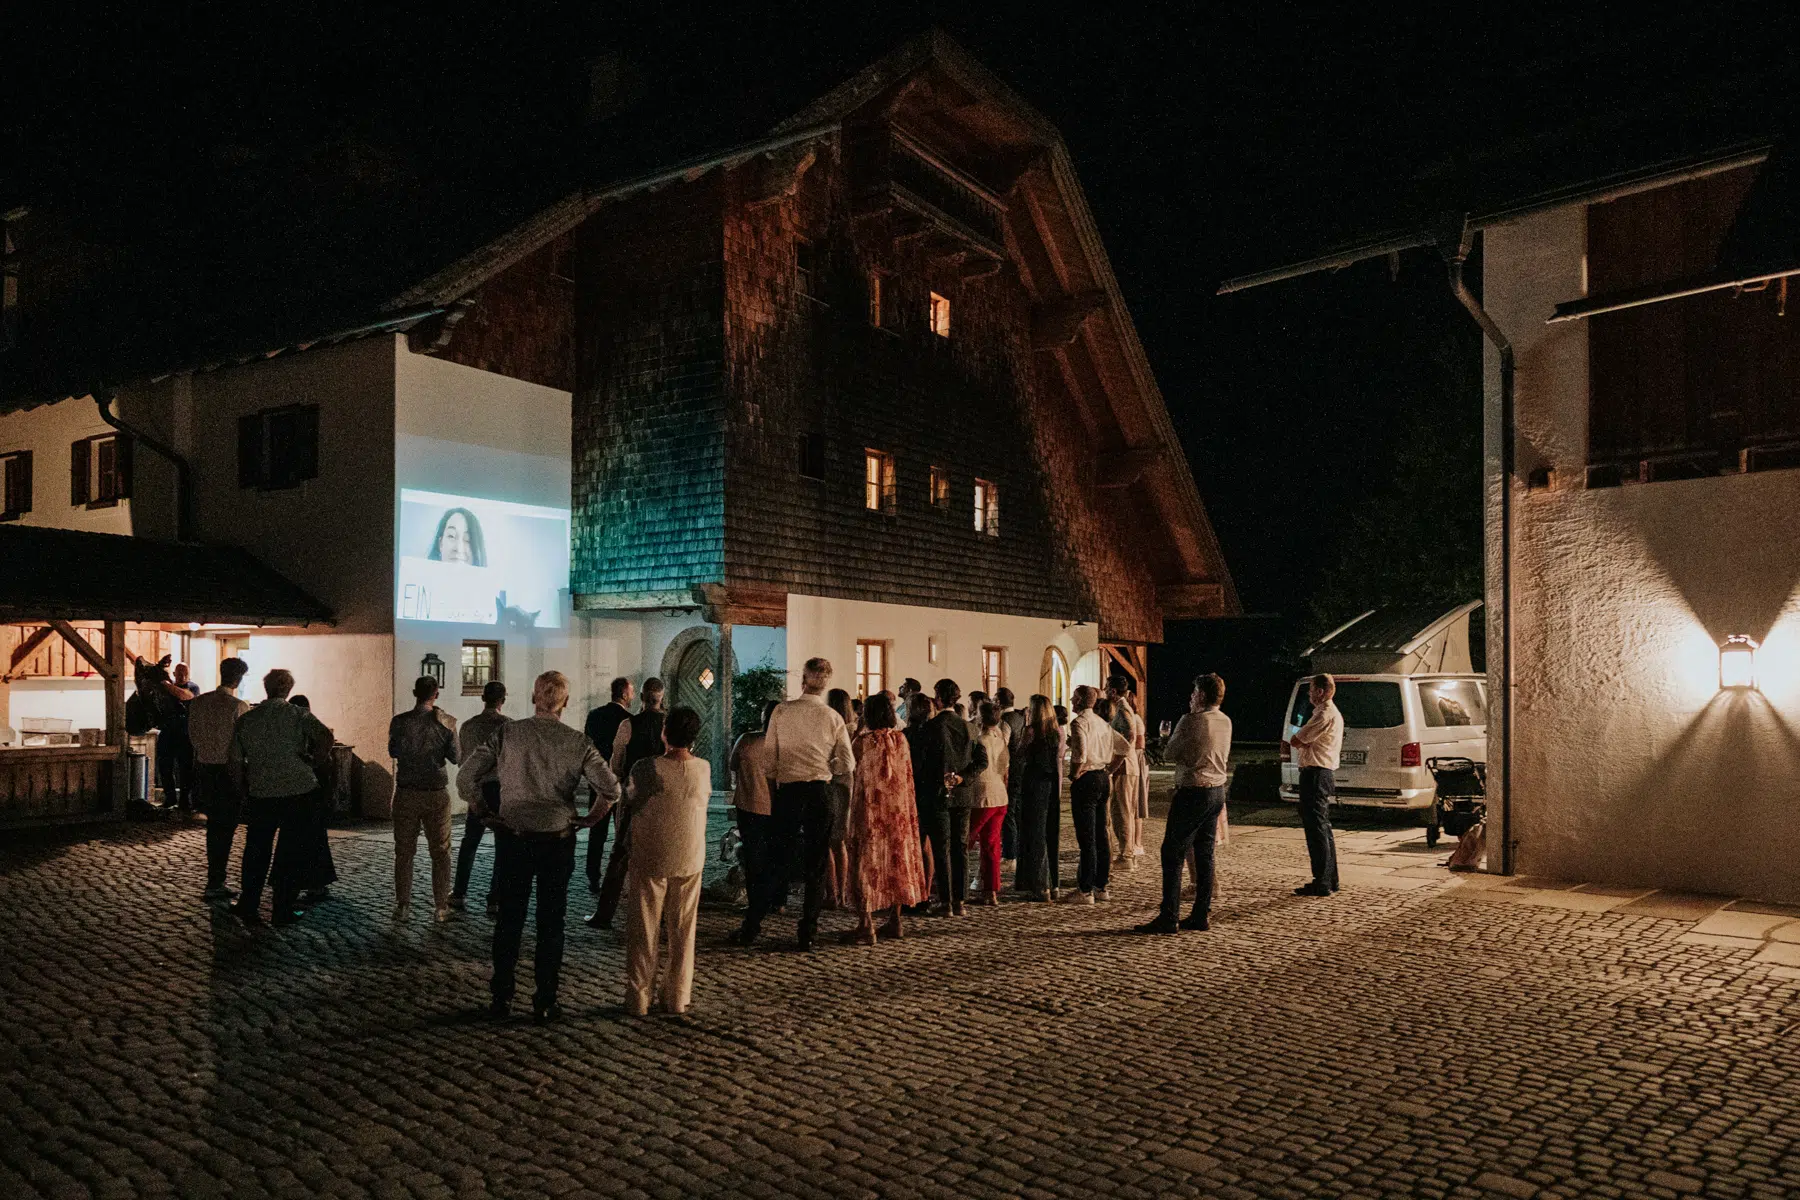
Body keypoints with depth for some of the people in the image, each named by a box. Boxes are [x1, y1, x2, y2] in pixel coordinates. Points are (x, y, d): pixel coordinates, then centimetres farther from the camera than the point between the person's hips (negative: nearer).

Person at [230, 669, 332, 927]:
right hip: (298, 790, -2)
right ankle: (283, 911, 13)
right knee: (290, 851, 7)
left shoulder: (245, 719, 6)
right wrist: (309, 760, -6)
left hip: (261, 793, 2)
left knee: (256, 850, 15)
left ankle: (248, 908, 17)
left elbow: (236, 764, 7)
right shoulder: (298, 714, -5)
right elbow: (326, 737, -22)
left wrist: (245, 794, 17)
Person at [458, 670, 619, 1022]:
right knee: (551, 923, 11)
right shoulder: (577, 742, -7)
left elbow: (465, 779, -7)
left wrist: (486, 814, 5)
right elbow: (611, 789, -13)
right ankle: (545, 1003, 15)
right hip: (558, 843, -1)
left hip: (511, 839, 1)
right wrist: (589, 820, 3)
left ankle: (500, 1000, 20)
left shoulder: (506, 733, -5)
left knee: (508, 920, 14)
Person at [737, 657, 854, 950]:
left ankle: (751, 928, 12)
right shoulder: (833, 718, 0)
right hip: (820, 792, 0)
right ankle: (808, 933, 11)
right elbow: (847, 764, 0)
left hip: (787, 791, 0)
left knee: (775, 861, 9)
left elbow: (769, 758, 2)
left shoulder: (781, 711, -1)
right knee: (816, 864, 9)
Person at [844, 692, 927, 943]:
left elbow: (853, 779, -10)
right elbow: (908, 777, 6)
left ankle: (866, 925, -2)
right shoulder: (901, 739, 0)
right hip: (898, 810, 4)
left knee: (867, 864, 2)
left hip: (869, 811, -4)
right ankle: (895, 921, 19)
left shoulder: (862, 742, -13)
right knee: (896, 860, 14)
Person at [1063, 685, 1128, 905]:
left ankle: (1085, 890, -2)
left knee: (1086, 838, -6)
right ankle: (1102, 885, 20)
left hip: (1086, 780, -9)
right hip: (1103, 779, 9)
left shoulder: (1079, 722, -12)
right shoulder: (1102, 723, 14)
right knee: (1100, 834, 13)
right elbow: (1125, 747, 18)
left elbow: (1080, 754, -26)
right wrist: (1110, 771, 18)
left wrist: (1074, 775, -11)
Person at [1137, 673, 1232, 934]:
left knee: (1173, 854, -4)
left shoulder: (1191, 721, -15)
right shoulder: (1226, 722, 8)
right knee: (1204, 855, 12)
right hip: (1217, 791, 8)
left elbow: (1168, 754, -9)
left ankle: (1168, 918, -5)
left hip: (1193, 793, -8)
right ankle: (1201, 915, 15)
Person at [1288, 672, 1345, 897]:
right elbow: (1297, 741, 16)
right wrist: (1305, 743, -3)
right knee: (1323, 829, 16)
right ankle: (1330, 880, 23)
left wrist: (1299, 741, 4)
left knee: (1316, 829, -8)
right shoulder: (1333, 714, 19)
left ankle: (1321, 884, -6)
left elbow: (1295, 740, -15)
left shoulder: (1325, 715, -16)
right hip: (1324, 774, 11)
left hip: (1315, 775, -11)